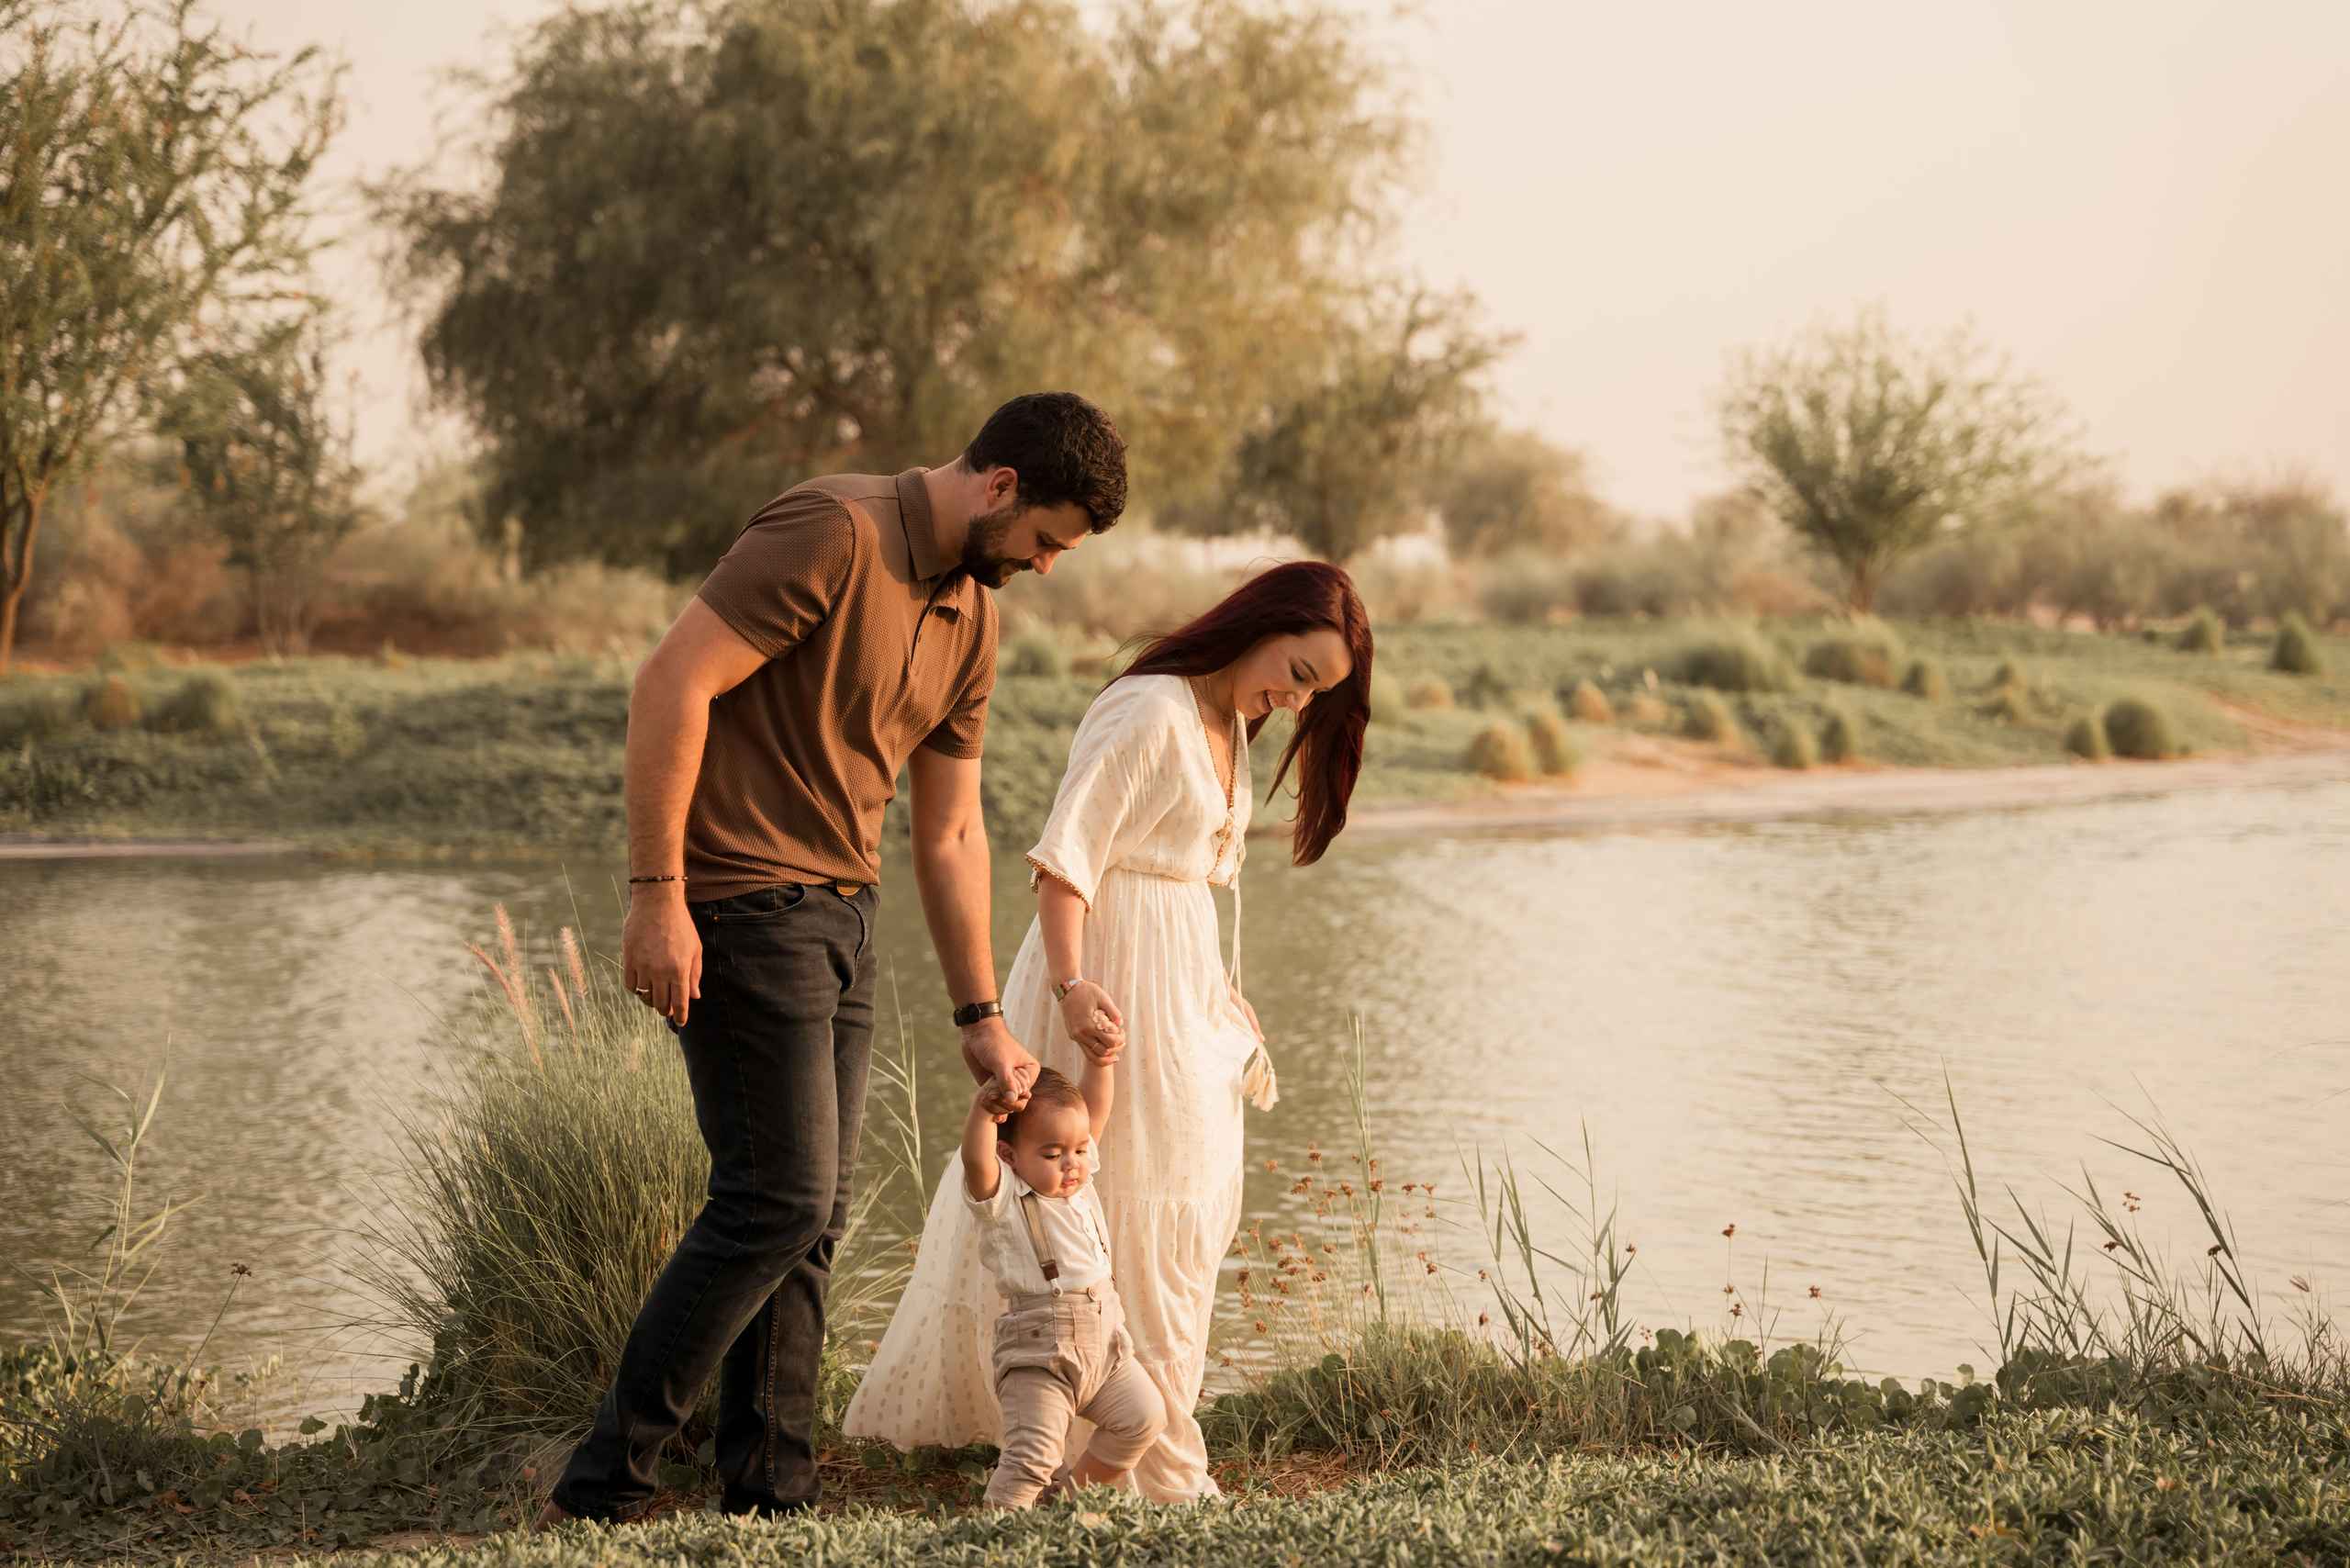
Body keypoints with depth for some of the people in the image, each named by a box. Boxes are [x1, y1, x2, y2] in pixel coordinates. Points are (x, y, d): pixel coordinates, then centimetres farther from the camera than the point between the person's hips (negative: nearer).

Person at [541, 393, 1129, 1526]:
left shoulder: (970, 620, 12)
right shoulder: (831, 532, -15)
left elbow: (950, 834, 18)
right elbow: (671, 683, -20)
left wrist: (981, 1018, 18)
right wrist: (656, 893, -22)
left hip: (840, 916, 9)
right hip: (744, 910, -9)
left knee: (810, 1217, 8)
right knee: (776, 1201, -11)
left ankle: (769, 1498, 14)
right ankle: (601, 1490, -3)